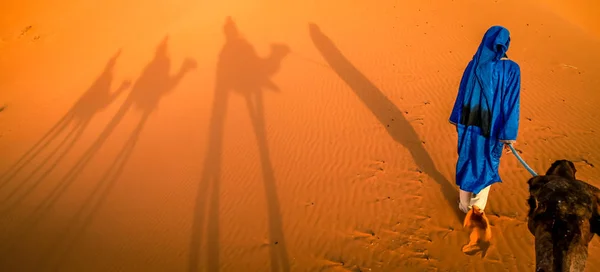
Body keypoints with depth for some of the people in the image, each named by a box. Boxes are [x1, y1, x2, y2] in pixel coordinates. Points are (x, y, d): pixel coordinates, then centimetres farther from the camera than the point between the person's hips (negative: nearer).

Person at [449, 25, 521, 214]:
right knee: (486, 165, 17)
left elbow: (462, 93, -2)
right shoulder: (511, 69, -16)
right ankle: (477, 207, 27)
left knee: (467, 160, 19)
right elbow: (512, 103, -15)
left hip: (471, 123, 2)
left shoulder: (474, 65, -9)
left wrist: (457, 119, 12)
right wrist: (509, 134, -9)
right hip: (492, 126, -2)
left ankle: (464, 203, 33)